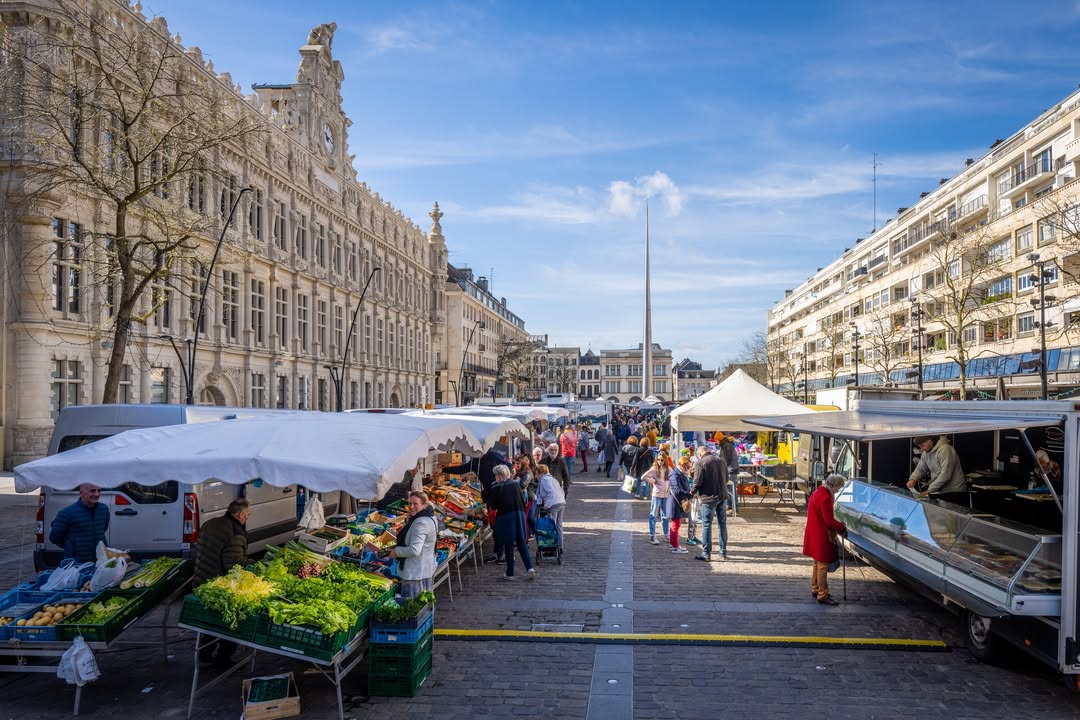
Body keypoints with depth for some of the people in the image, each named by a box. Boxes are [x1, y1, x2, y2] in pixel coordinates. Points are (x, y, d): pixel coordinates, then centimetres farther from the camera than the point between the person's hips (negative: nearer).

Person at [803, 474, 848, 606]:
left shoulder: (817, 493, 10)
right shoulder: (825, 497, -23)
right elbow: (829, 521, -22)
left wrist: (837, 526, 9)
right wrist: (842, 526, -5)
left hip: (815, 534, 10)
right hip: (821, 537, -10)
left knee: (818, 563, 21)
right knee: (823, 565, -3)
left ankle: (815, 589, 31)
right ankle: (822, 595, 2)